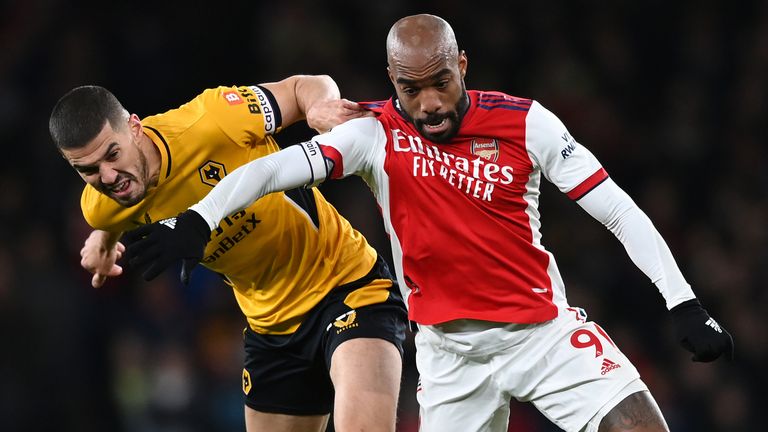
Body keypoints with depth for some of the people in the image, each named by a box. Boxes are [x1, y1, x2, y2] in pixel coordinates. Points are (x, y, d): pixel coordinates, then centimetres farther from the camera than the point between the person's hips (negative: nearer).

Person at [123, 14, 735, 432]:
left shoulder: (524, 123, -8)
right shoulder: (376, 135, -9)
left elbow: (618, 210, -5)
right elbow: (276, 168, -21)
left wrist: (684, 304, -10)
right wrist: (195, 221, -37)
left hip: (544, 329, 0)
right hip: (449, 350, 0)